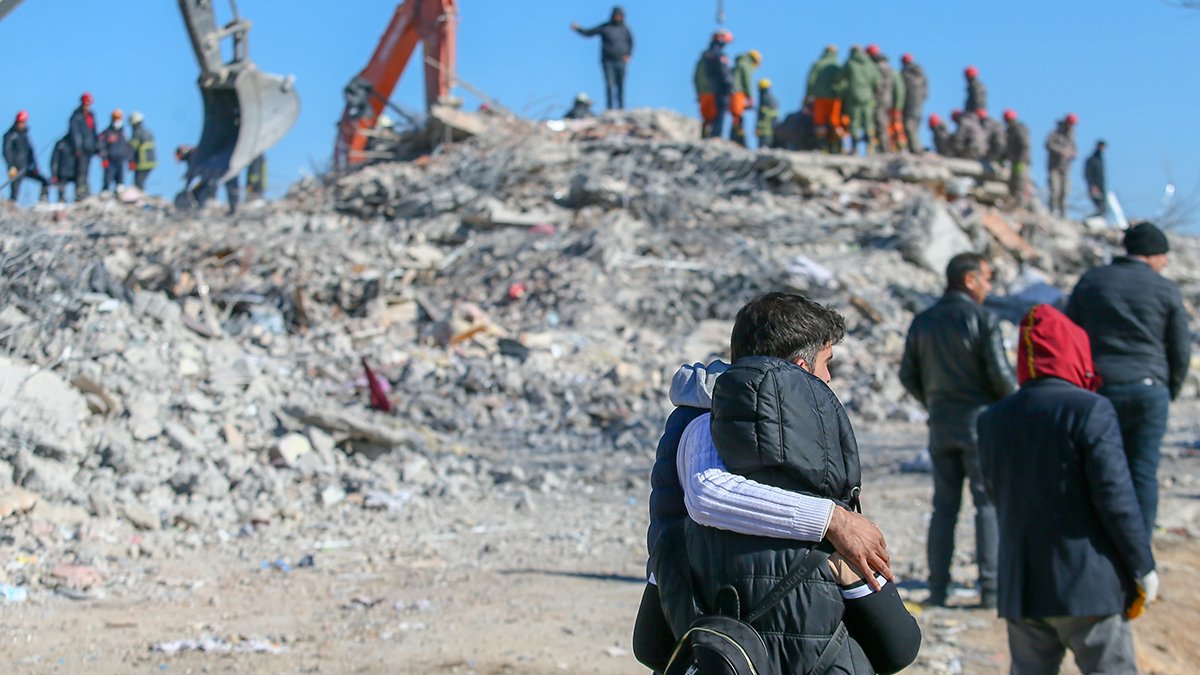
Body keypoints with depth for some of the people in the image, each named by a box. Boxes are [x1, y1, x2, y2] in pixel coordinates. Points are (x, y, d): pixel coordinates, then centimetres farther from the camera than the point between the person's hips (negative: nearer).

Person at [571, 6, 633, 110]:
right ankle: (610, 108, -11)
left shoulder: (624, 28, 4)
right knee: (609, 84, -10)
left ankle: (621, 108, 3)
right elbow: (588, 32, -3)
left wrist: (629, 55, 1)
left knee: (620, 85, -1)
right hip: (608, 61, -2)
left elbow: (631, 42, 15)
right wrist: (577, 28, -19)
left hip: (621, 61, 2)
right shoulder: (605, 27, -3)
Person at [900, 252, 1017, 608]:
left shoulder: (922, 322, 7)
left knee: (944, 505, 10)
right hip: (979, 419, -5)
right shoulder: (982, 319, -10)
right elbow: (1000, 375, -14)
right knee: (989, 503, 0)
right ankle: (990, 588, -4)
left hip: (940, 423, 5)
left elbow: (909, 375, 9)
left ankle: (938, 588, 8)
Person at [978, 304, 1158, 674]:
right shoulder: (1091, 411, -12)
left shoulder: (992, 420, 6)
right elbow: (1116, 497, -13)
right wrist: (1143, 568, -4)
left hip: (1021, 585, 5)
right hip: (1089, 582, -5)